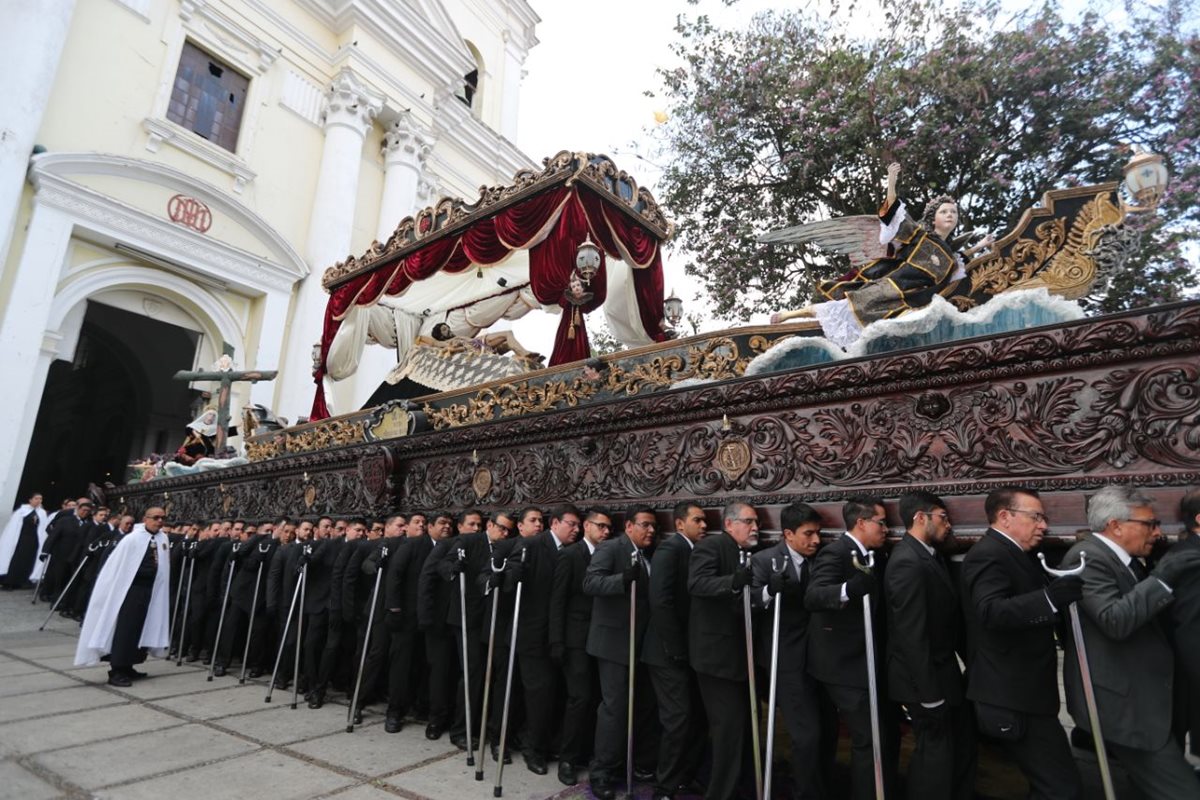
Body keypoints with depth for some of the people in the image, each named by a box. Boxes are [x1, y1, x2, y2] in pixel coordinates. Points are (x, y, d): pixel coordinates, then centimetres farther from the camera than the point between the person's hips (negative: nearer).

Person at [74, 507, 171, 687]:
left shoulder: (163, 539, 4)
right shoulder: (132, 538, -12)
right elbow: (116, 565, -10)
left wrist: (158, 590, 8)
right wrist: (116, 589, -11)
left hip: (149, 589, 6)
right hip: (130, 587, -6)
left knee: (139, 628, 11)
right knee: (124, 629, -3)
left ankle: (126, 666, 22)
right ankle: (116, 671, 4)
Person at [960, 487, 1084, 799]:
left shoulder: (1012, 554, 17)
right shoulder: (989, 554, -17)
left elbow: (1026, 608, 20)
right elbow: (991, 611, -33)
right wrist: (1049, 597, -42)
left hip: (1021, 693, 11)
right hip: (1014, 699, -11)